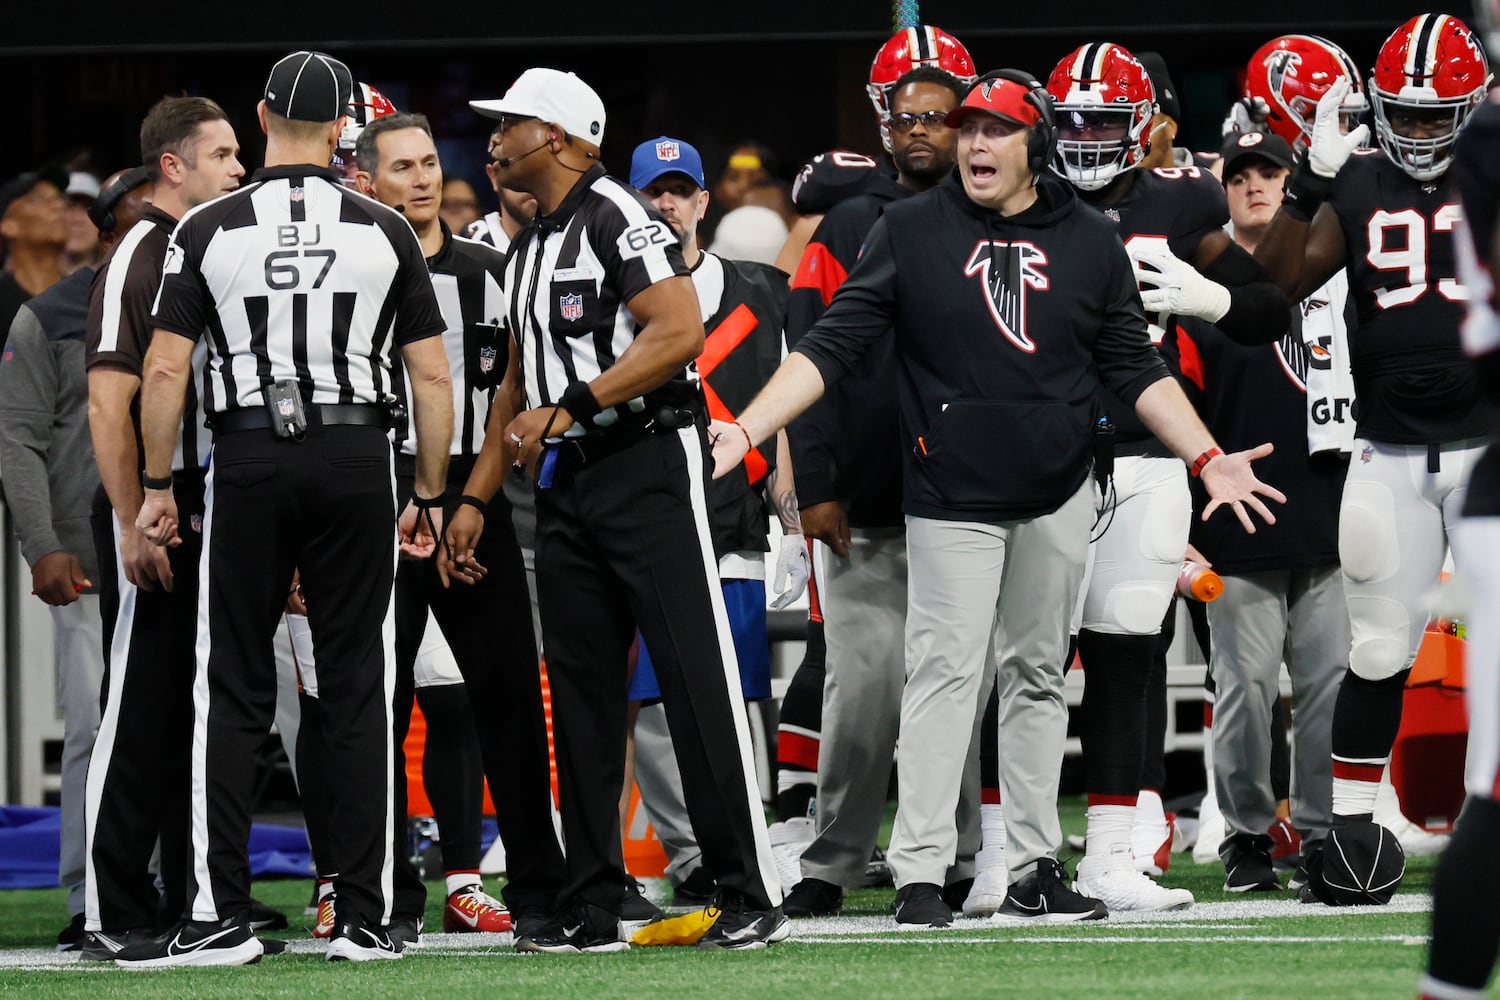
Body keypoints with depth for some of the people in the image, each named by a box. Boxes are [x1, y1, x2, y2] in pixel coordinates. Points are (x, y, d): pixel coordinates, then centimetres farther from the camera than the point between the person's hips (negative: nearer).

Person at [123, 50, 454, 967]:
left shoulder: (210, 229, -1)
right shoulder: (384, 233, 2)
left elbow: (166, 370, -3)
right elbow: (432, 377, 2)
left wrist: (157, 487, 6)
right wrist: (430, 495, 11)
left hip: (250, 456, -1)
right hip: (355, 456, 1)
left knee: (234, 693, 4)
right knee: (358, 689, 5)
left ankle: (222, 916, -1)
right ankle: (366, 919, 4)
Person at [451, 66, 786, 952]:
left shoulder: (616, 217, -10)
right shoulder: (529, 250, 19)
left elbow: (679, 331, -21)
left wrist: (570, 407, -21)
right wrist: (475, 498, 19)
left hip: (648, 457, -9)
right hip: (568, 481, 9)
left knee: (698, 678, -9)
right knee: (581, 690, 7)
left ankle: (752, 895, -8)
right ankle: (594, 908, 10)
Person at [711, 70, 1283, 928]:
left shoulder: (1091, 242, 5)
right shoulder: (911, 232, -2)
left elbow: (1136, 369, 10)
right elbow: (832, 347, -4)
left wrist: (1209, 459, 1)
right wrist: (746, 431, -14)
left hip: (1058, 498, 3)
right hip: (951, 497, -3)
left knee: (1040, 678, 7)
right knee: (945, 672, -9)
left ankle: (1034, 870, 12)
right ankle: (920, 873, -10)